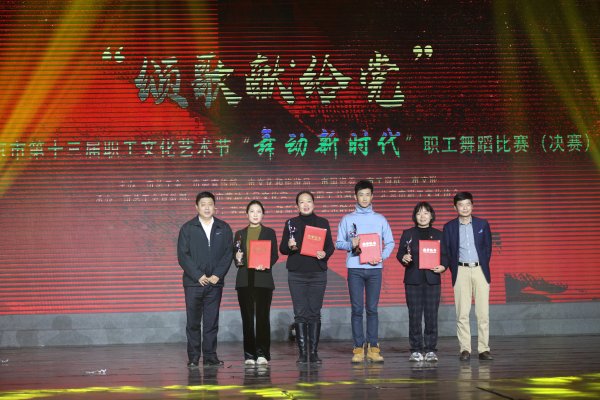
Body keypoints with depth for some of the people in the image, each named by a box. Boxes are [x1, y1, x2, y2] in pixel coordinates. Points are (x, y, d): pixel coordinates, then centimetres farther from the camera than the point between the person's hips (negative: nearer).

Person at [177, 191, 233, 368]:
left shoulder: (224, 228, 9)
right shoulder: (187, 228, 4)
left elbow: (228, 254, 4)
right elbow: (183, 255, -2)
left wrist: (217, 275, -8)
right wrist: (199, 276, -10)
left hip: (215, 282, 1)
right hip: (193, 282, -1)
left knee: (212, 321, 3)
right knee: (193, 322, 1)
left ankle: (210, 356, 8)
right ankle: (193, 358, 5)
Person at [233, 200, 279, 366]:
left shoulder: (269, 233, 10)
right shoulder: (240, 234, 16)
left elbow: (274, 255, 3)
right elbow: (235, 255, 13)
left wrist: (266, 264, -16)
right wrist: (237, 259, -10)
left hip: (263, 279, -2)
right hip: (244, 279, 2)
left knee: (263, 316, -7)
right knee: (247, 317, 0)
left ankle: (262, 353, -5)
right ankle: (249, 354, 5)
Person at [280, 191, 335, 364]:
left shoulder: (323, 223, 8)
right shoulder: (291, 223, 7)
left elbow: (330, 246, 8)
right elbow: (282, 248, 7)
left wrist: (325, 254, -12)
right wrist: (289, 246, -15)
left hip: (318, 273, 0)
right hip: (296, 273, 0)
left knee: (315, 313, 0)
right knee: (300, 313, -3)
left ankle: (314, 352, 4)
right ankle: (302, 352, 1)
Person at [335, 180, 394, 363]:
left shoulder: (380, 219, 11)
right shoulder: (347, 219, 8)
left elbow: (390, 242, 10)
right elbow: (338, 243, 7)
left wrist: (382, 257, -7)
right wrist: (351, 245, -12)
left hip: (374, 268, 1)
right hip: (355, 268, -1)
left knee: (372, 309, 1)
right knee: (357, 309, -2)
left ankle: (373, 347, 3)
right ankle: (358, 348, 0)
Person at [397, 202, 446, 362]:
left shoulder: (438, 234, 11)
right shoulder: (408, 234, 10)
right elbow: (400, 253, 7)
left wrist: (442, 267, -9)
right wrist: (404, 258, -15)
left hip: (432, 279, 1)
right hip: (413, 280, 0)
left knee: (431, 315, -2)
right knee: (414, 315, -2)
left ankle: (431, 350, 4)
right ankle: (415, 350, 4)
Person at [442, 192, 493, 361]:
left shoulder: (482, 224, 8)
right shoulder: (449, 227, 6)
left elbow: (488, 248, 12)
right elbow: (446, 252, 7)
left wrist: (483, 266, 5)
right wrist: (453, 270, 0)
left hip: (480, 270, 1)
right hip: (461, 271, 0)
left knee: (483, 312, -2)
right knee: (462, 313, -3)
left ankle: (484, 349, 3)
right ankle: (465, 349, 1)